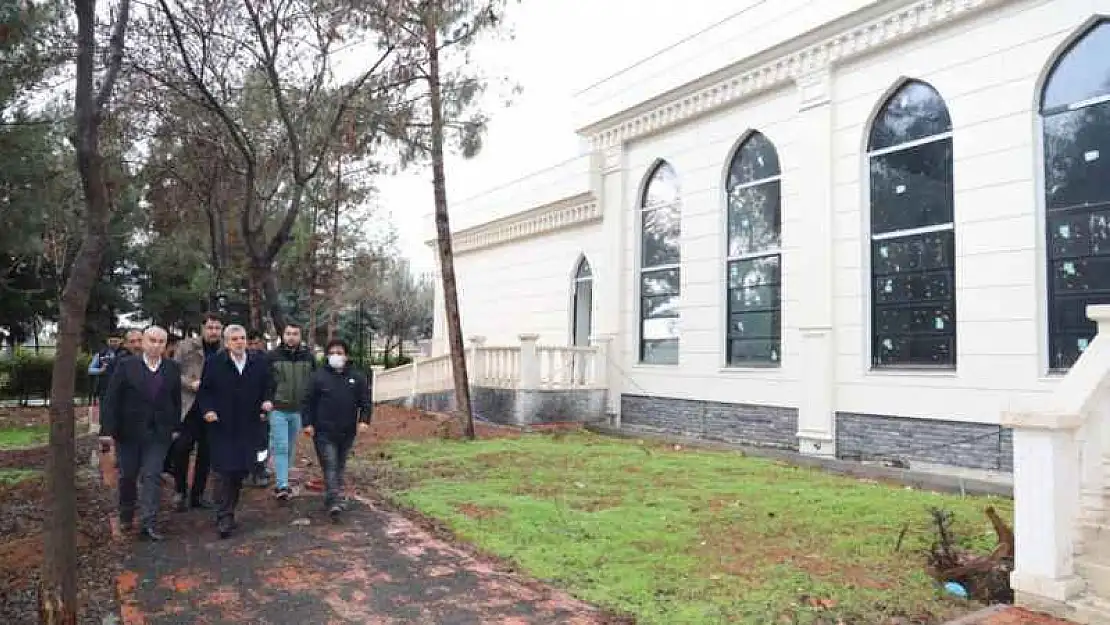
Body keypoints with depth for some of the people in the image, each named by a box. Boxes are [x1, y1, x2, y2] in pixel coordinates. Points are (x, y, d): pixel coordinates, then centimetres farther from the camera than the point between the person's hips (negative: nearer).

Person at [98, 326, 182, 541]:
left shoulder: (172, 368, 1)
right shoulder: (126, 366, -5)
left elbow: (176, 400, 6)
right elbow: (111, 399, -7)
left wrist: (175, 427, 4)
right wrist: (107, 429, -12)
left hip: (158, 434, 0)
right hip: (128, 432, 0)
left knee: (152, 477, -5)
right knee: (127, 476, 13)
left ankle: (148, 524, -2)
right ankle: (126, 515, 35)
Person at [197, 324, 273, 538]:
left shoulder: (259, 362, 4)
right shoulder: (214, 363, -1)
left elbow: (266, 387, 13)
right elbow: (204, 391, 4)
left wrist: (266, 401, -6)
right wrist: (207, 410, -12)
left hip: (248, 427, 3)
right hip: (222, 427, -2)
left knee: (240, 471, 8)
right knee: (224, 472, -5)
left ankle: (229, 511, 25)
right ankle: (224, 518, 1)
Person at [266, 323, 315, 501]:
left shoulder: (308, 357, 4)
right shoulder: (273, 356, -2)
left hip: (299, 411, 3)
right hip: (278, 410, -3)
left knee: (291, 449, 12)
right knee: (281, 448, -7)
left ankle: (280, 480, 27)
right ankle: (282, 486, -7)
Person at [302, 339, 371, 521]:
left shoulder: (357, 377, 5)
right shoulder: (319, 376, -1)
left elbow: (365, 401, 6)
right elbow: (308, 401, 0)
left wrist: (364, 419, -7)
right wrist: (307, 423, -7)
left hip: (347, 432, 3)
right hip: (324, 431, -3)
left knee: (340, 466, 14)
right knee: (330, 467, -10)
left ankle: (333, 497, 28)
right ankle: (333, 503, -14)